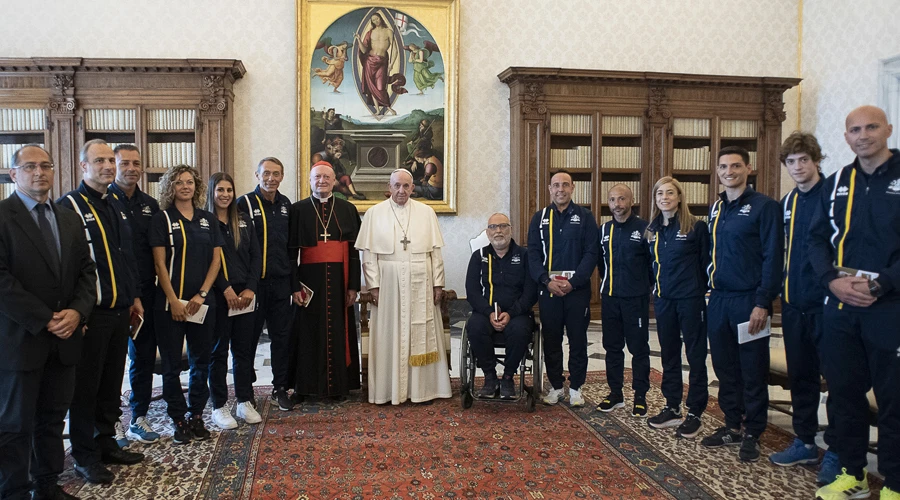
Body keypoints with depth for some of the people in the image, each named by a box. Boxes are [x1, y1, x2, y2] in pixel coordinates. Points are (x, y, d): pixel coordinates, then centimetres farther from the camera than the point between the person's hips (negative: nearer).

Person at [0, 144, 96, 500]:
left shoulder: (69, 219, 13)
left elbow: (86, 270, 11)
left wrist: (77, 312, -6)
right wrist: (45, 320, -15)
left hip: (64, 338, 6)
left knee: (53, 419, 14)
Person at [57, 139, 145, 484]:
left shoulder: (116, 206, 13)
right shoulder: (69, 206, -10)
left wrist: (134, 297, 16)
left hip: (120, 311, 7)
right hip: (91, 313, -7)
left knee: (112, 382, 15)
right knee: (86, 385, 5)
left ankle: (106, 442, 30)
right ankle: (84, 456, 17)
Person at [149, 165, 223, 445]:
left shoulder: (208, 220, 9)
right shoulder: (162, 219, 0)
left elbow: (216, 260, 6)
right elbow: (160, 263, -6)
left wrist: (202, 294, -5)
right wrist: (174, 301, -12)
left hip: (202, 302, 3)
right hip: (171, 301, -3)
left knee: (201, 361, 8)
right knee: (172, 363, 3)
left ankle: (196, 416, 19)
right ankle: (179, 419, 14)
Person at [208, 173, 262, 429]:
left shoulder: (244, 220, 11)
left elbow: (256, 256, 7)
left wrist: (250, 288, -4)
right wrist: (226, 289, -14)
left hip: (245, 295, 4)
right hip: (218, 296, -4)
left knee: (244, 349, 9)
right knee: (218, 351, 4)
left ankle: (245, 402, 19)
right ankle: (219, 407, 13)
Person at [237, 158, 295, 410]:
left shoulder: (285, 204, 10)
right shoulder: (245, 203, -5)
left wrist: (292, 276, 13)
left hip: (281, 282, 4)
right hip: (254, 282, -4)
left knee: (282, 335, 7)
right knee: (250, 336, 6)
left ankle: (280, 387, 19)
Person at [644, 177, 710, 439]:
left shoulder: (696, 227, -7)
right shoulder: (652, 230, 9)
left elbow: (706, 263, -4)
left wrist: (702, 291, -5)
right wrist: (653, 288, 9)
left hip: (691, 299, -5)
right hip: (663, 300, 6)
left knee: (696, 356, 3)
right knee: (668, 355, 13)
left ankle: (694, 413, 12)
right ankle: (672, 409, 24)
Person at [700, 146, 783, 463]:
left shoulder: (764, 206, -7)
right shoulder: (715, 209, 13)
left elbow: (773, 257, -11)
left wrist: (763, 303, -16)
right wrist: (709, 289, 9)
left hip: (748, 301, -6)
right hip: (718, 301, 6)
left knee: (753, 371, 3)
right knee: (725, 368, 12)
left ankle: (753, 434, 16)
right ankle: (733, 426, 25)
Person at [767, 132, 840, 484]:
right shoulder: (787, 203, 12)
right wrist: (782, 290, 14)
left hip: (826, 303, -6)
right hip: (794, 304, 6)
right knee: (800, 375, 13)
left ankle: (836, 452, 12)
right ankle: (805, 442, 25)